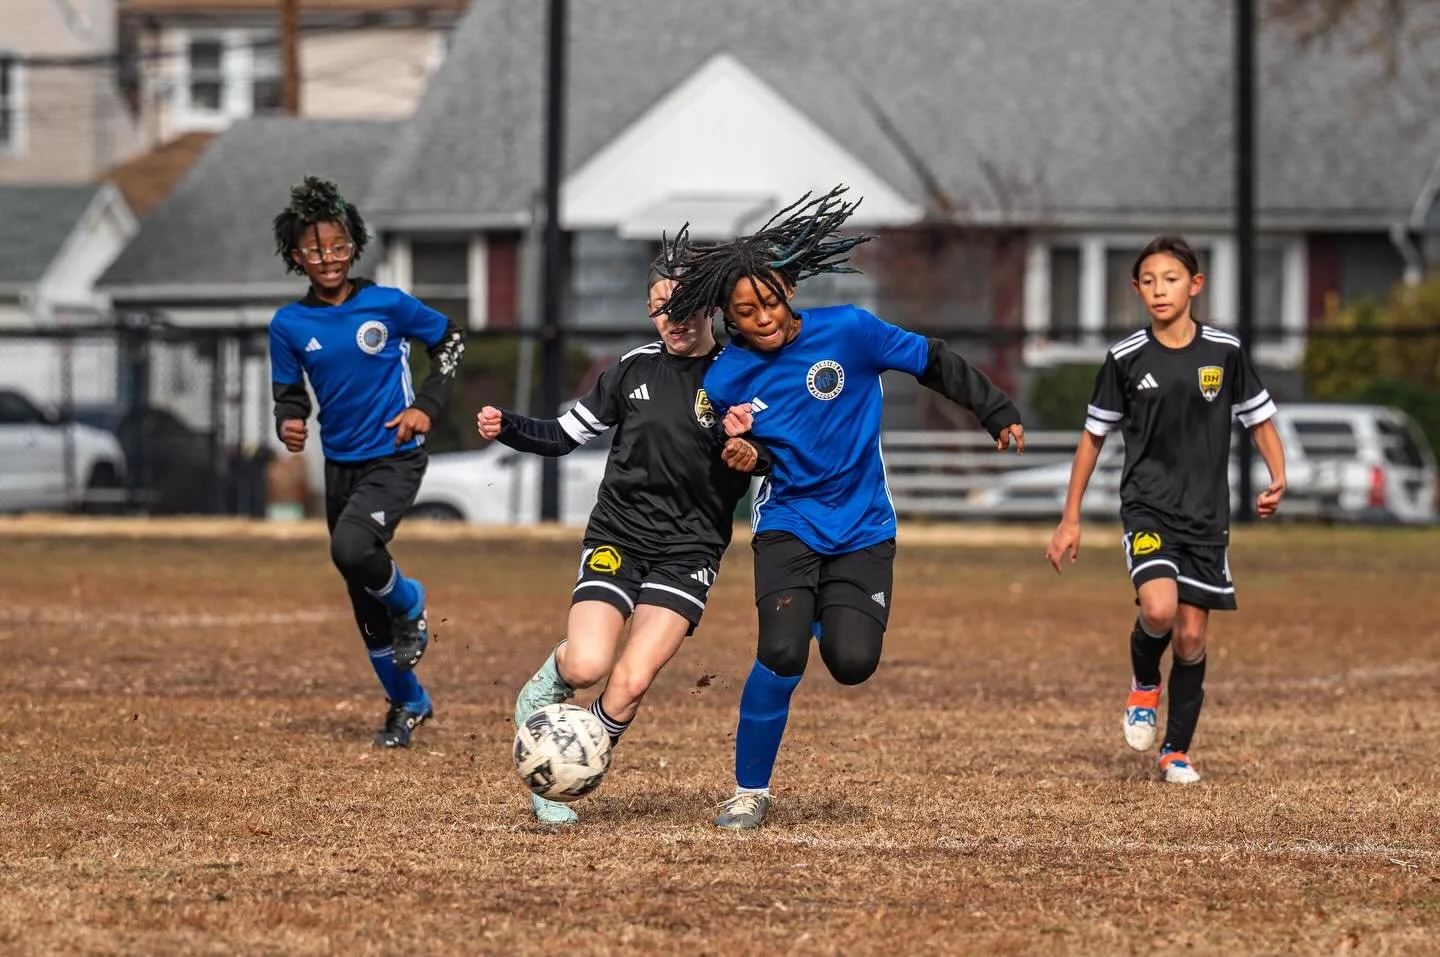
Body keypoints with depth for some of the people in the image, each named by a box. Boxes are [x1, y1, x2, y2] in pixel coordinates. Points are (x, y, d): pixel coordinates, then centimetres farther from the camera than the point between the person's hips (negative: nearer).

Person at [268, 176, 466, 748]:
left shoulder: (387, 305, -9)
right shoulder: (289, 325, -1)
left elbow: (450, 340, 5)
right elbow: (289, 396, 8)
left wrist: (427, 406, -5)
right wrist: (289, 424, -15)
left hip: (394, 459, -4)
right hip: (340, 465, 4)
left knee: (353, 549, -31)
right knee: (365, 604, 10)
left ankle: (411, 606, 1)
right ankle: (408, 704, 28)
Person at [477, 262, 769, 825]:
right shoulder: (636, 368, 5)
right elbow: (564, 436, 11)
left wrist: (754, 457, -26)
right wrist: (506, 428, -6)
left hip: (688, 551, -1)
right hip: (617, 535, 1)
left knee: (632, 682, -17)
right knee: (587, 667, -21)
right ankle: (547, 686, 15)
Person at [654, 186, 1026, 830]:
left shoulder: (848, 331, -12)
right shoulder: (725, 380, -6)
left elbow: (933, 363, 0)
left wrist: (997, 414, 2)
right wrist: (734, 444, -13)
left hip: (863, 529, 0)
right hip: (788, 526, 0)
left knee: (852, 662, -16)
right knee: (781, 655, -23)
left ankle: (826, 619, 24)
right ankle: (750, 793, -4)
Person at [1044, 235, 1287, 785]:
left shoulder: (1224, 353, -1)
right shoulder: (1127, 359, -2)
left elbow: (1260, 420, 10)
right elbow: (1093, 436, 8)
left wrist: (1277, 480, -9)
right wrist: (1070, 520, 8)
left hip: (1206, 514, 2)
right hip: (1147, 507, -2)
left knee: (1192, 635, 2)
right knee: (1158, 609, -25)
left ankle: (1177, 752, 18)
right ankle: (1144, 684, 8)